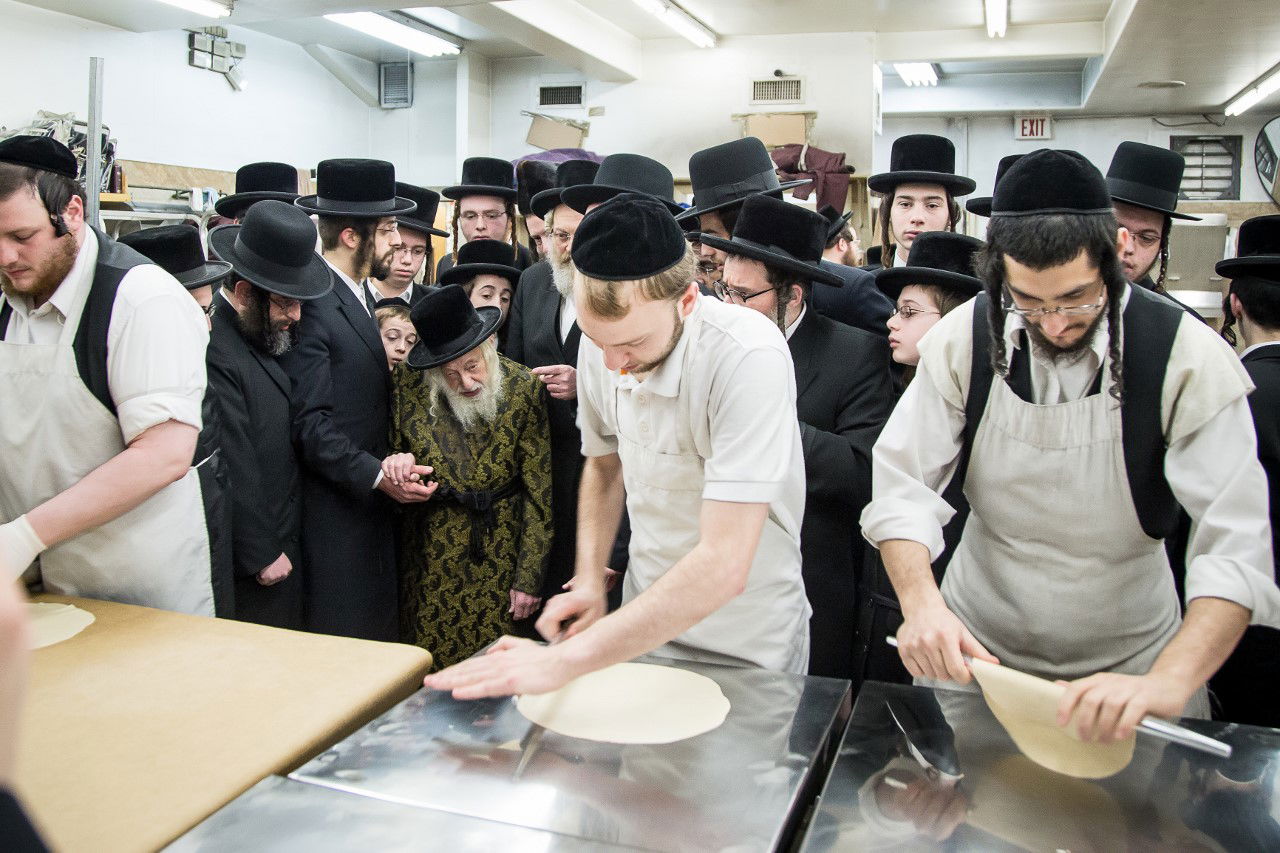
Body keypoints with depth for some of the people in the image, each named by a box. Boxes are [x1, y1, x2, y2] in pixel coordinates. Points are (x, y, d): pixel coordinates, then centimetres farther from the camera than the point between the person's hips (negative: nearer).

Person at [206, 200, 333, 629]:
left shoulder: (264, 342, 10)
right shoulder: (216, 353, -21)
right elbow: (234, 471, -21)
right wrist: (262, 554, -15)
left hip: (283, 545, 9)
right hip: (256, 559, -9)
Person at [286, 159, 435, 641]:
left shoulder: (358, 296, 14)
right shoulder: (312, 303, -16)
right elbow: (309, 423, -20)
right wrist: (376, 475, -20)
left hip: (371, 502, 9)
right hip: (335, 509, -9)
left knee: (381, 633, 14)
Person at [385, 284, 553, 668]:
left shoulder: (523, 388, -8)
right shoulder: (409, 384, -5)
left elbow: (538, 492, -5)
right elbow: (393, 447, 11)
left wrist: (529, 577, -6)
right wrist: (396, 464, -14)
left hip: (500, 556, -1)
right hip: (430, 554, 2)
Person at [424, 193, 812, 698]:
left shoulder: (749, 358, -30)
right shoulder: (602, 344, -10)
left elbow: (723, 565, -36)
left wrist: (565, 661, -37)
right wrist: (588, 582, -4)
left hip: (746, 650, -5)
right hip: (645, 620, 5)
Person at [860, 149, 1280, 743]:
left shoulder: (1188, 357, -19)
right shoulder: (964, 338, -14)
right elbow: (902, 485, -14)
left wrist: (1168, 683, -39)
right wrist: (921, 601, -33)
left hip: (1125, 666, -1)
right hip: (975, 649, 1)